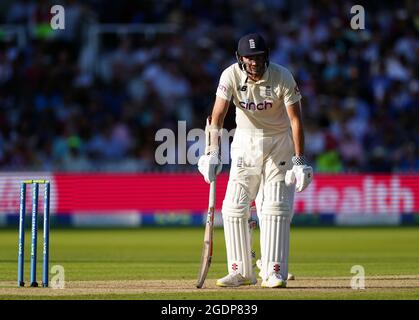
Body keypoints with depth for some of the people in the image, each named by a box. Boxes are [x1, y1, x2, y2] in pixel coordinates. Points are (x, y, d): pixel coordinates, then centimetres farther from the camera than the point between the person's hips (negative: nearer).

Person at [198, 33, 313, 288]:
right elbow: (218, 115, -23)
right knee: (234, 207, -4)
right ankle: (241, 272, 4)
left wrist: (299, 161, -25)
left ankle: (274, 273, -6)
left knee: (275, 208, -9)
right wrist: (213, 153, -36)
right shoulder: (231, 76, -16)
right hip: (246, 142, 2)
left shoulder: (282, 78, -19)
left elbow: (296, 119, -18)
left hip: (280, 143, -2)